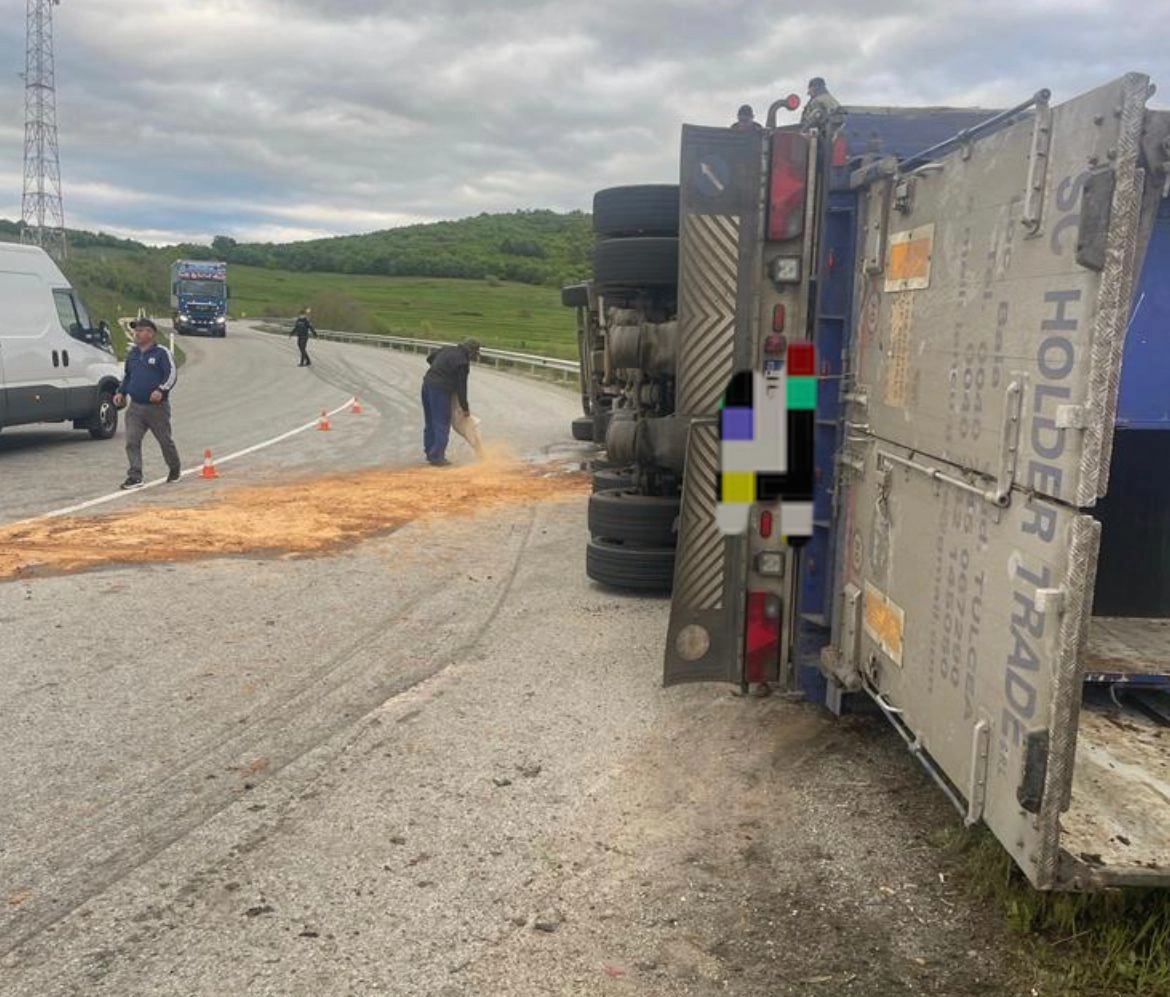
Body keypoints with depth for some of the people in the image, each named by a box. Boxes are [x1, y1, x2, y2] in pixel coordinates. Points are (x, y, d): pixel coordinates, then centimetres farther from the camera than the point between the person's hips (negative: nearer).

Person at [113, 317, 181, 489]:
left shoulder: (161, 352, -6)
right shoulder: (132, 353, 13)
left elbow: (172, 374, -14)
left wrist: (161, 390, -29)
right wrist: (121, 392, 12)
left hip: (157, 406, -5)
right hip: (135, 406, 5)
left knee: (165, 440, 9)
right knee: (132, 441, -7)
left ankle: (174, 470, 31)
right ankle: (135, 476, -6)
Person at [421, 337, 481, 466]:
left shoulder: (446, 349, 10)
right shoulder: (462, 362, -12)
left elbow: (430, 359, 25)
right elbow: (461, 388, -10)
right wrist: (465, 408, -1)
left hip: (427, 383, 9)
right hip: (440, 390, -9)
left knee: (430, 422, 17)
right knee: (442, 425, -2)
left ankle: (430, 452, 25)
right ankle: (437, 457, -3)